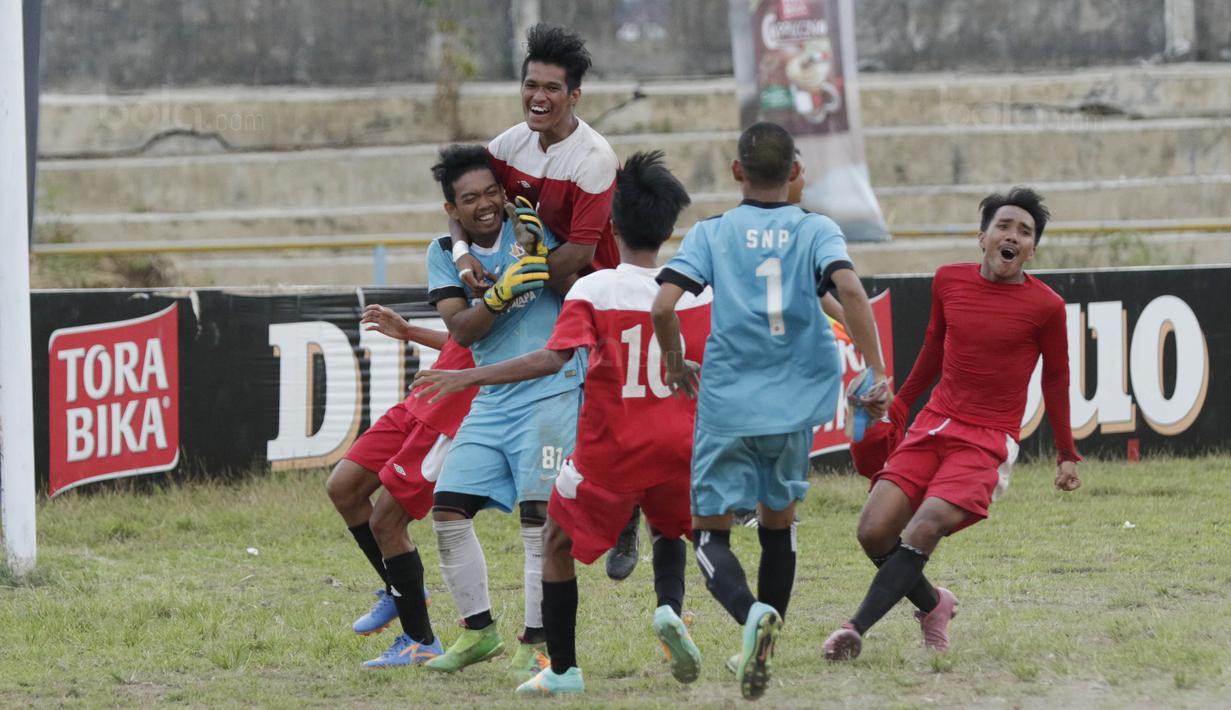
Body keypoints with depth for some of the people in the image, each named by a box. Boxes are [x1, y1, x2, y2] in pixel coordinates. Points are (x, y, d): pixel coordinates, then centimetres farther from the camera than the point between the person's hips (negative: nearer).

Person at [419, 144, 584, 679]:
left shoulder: (530, 227, -1)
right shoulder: (445, 254, 5)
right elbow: (461, 329, -6)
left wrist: (541, 253, -18)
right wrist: (502, 291, -22)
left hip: (551, 390, -4)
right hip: (492, 400, 4)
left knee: (540, 516, -10)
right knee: (448, 510, 0)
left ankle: (537, 642, -4)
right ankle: (479, 630, 14)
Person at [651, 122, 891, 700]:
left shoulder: (711, 234, 0)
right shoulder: (816, 231, 1)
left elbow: (663, 306, -11)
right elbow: (850, 289, -17)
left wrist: (676, 366, 8)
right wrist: (876, 371, -14)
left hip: (726, 406, -2)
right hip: (795, 405, 2)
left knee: (710, 533, 5)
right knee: (778, 523, 22)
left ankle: (752, 613, -25)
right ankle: (759, 651, 25)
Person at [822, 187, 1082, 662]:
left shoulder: (1045, 306, -4)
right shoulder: (949, 281, 6)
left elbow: (1056, 378, 8)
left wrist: (1066, 454, 12)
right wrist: (898, 404, 28)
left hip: (988, 442, -5)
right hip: (932, 426, 5)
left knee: (925, 529, -26)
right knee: (874, 532, -9)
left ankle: (857, 628, -27)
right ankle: (932, 605, 17)